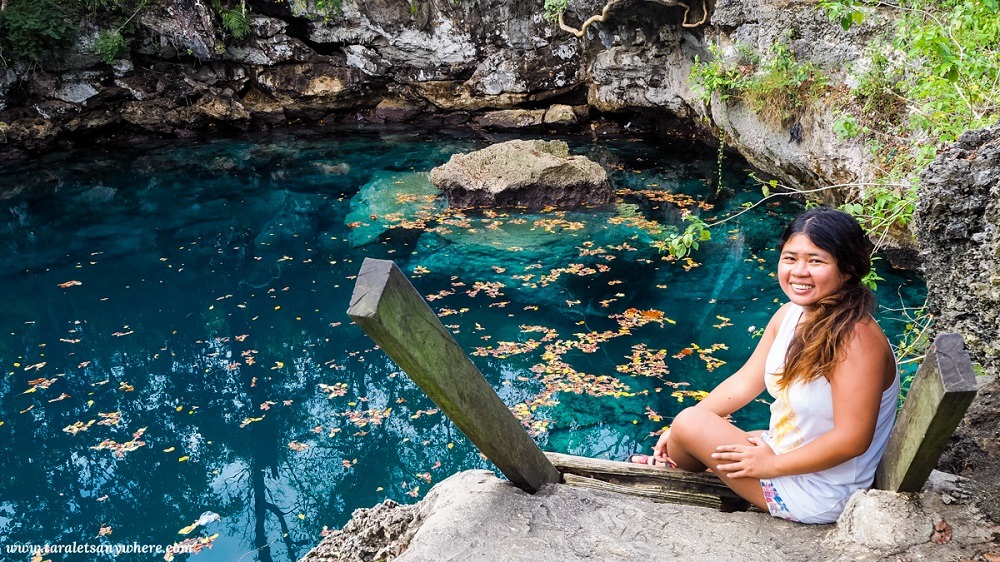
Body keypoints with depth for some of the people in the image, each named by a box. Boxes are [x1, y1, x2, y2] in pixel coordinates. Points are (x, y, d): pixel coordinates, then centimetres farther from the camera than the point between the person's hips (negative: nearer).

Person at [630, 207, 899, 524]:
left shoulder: (856, 340, -29)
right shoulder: (790, 314, -3)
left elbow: (852, 439, -28)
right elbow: (746, 381, 4)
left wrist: (772, 465, -20)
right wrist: (679, 430, 1)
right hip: (782, 448, 7)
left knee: (690, 424, -7)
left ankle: (667, 465, 25)